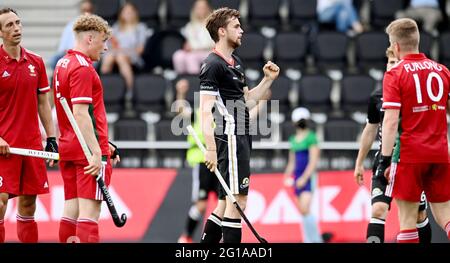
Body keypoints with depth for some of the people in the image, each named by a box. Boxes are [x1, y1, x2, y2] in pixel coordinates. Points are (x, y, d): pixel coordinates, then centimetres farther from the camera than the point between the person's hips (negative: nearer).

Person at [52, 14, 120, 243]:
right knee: (89, 213, -10)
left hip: (68, 147, 9)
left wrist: (103, 144, 26)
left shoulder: (62, 64, 16)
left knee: (71, 211, 8)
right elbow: (80, 114, -21)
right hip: (88, 151, -9)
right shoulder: (82, 68, -14)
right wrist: (96, 152, -24)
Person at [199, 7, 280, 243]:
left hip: (240, 139, 10)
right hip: (231, 138, -10)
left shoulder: (236, 63, 18)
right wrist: (210, 148, -25)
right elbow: (205, 110, -17)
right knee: (237, 200, -11)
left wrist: (268, 79, 13)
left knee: (226, 203, 10)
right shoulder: (213, 65, -11)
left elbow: (247, 100, 26)